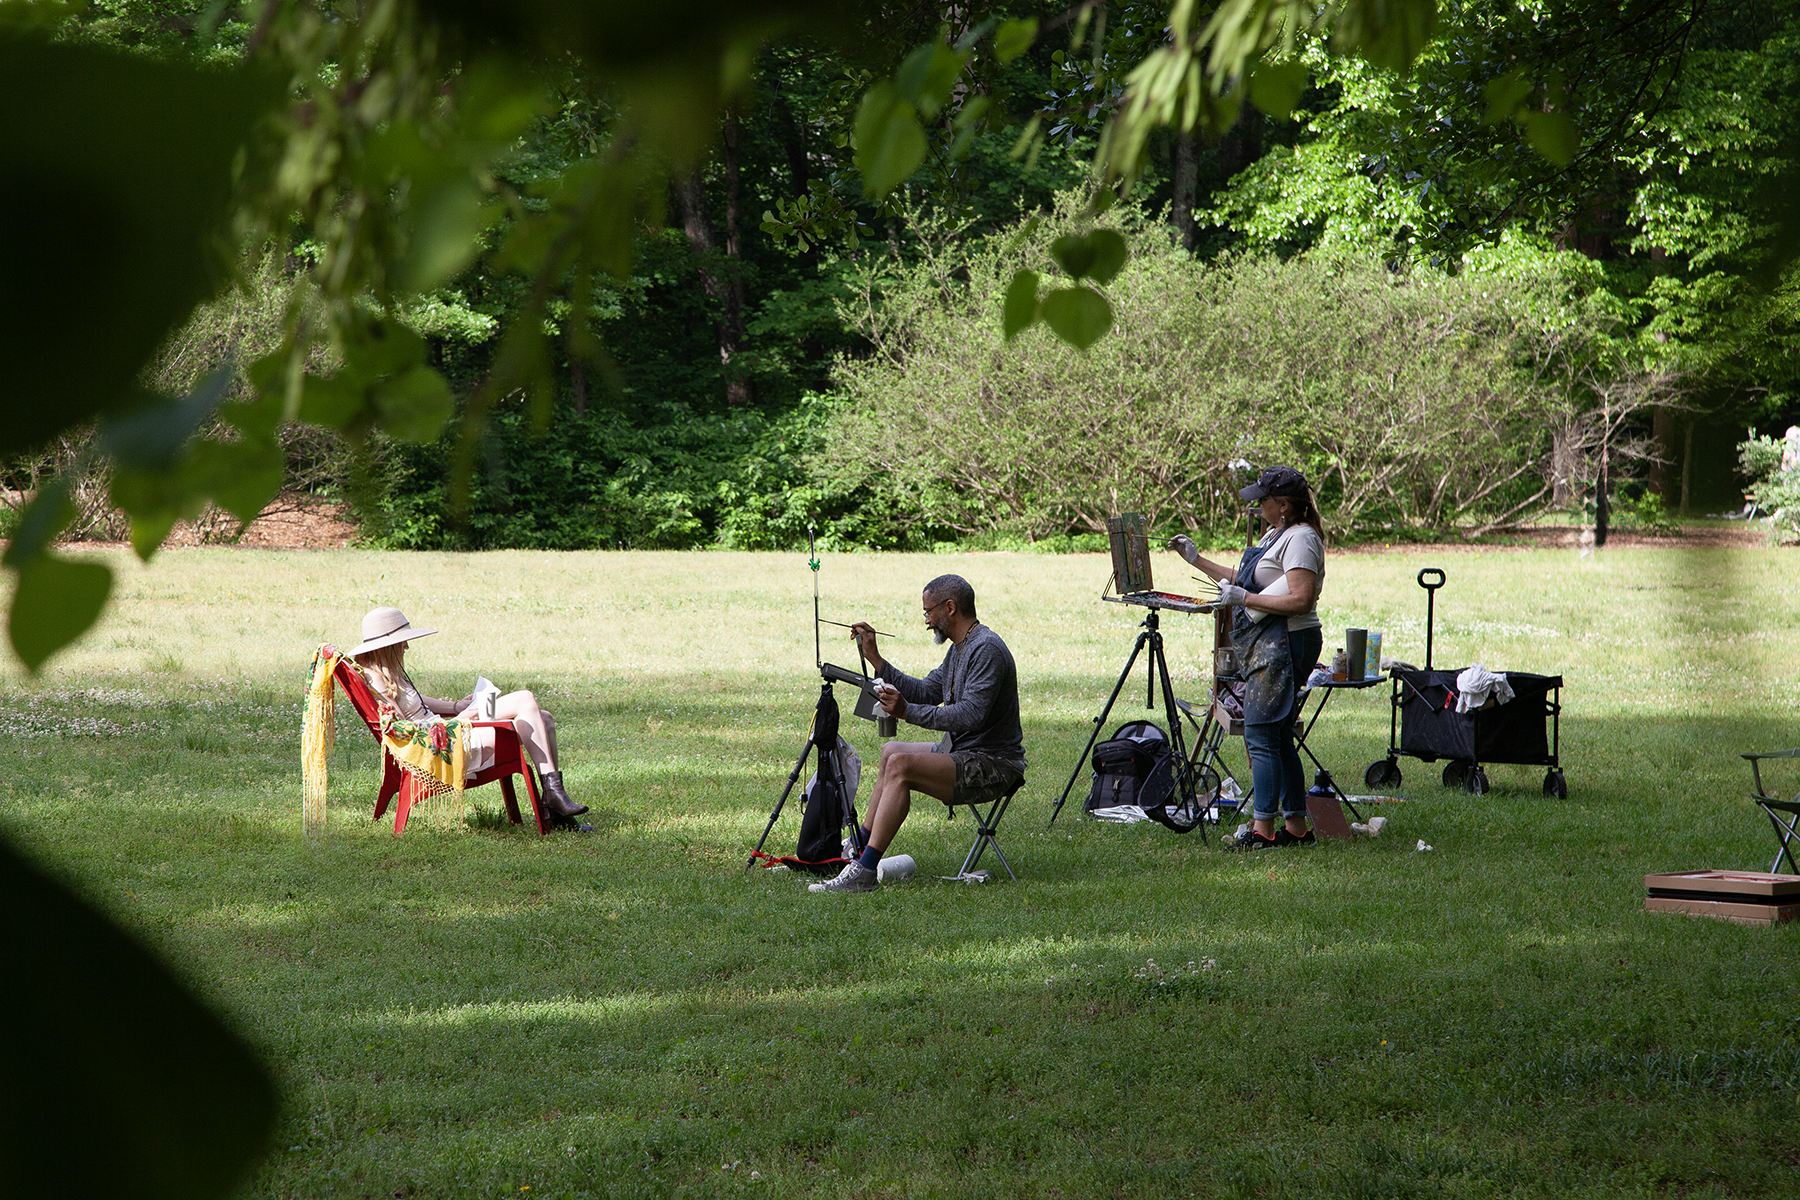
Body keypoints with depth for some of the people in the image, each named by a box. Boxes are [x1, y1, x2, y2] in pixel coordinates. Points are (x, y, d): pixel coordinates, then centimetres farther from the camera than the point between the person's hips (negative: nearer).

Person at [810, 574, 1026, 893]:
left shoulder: (987, 649, -19)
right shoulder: (960, 648, 15)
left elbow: (971, 715, -29)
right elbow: (926, 692, 19)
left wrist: (908, 712, -30)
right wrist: (875, 658, 16)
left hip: (992, 766, -11)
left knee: (901, 765, -27)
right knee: (891, 751, 24)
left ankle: (864, 872, -29)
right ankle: (861, 845, 24)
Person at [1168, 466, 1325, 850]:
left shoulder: (1300, 538, -13)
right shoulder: (1276, 535, 19)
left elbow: (1301, 599, -22)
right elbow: (1242, 580, 28)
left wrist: (1244, 598, -20)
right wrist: (1196, 559, 25)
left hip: (1285, 642, -11)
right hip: (1266, 644, 11)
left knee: (1260, 734, -11)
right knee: (1277, 738, 10)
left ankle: (1263, 829, -10)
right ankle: (1296, 827, 13)